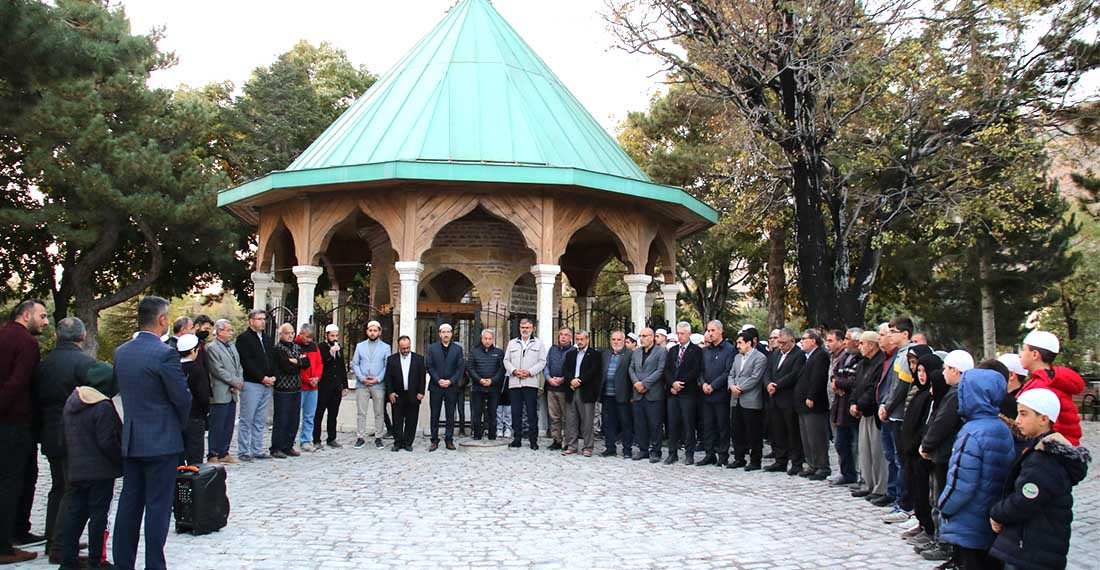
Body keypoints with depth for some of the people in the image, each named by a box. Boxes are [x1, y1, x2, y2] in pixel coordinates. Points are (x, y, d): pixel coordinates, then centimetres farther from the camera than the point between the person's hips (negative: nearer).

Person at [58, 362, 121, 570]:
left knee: (73, 513, 11)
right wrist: (122, 460, -6)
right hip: (101, 471, -7)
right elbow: (108, 442, -18)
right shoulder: (104, 407, -17)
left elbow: (67, 438, 18)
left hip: (76, 470, 7)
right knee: (98, 514, 0)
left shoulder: (71, 403, 9)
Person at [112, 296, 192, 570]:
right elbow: (182, 397, -13)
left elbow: (122, 390, 12)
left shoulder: (120, 352, 5)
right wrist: (180, 424, 6)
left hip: (130, 439, 7)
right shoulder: (165, 353, -17)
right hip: (161, 440, -7)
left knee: (129, 502, 14)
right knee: (158, 505, 1)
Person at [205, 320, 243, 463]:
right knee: (217, 426, -3)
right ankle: (213, 455, 3)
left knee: (228, 426, 11)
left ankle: (223, 453, 18)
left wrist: (239, 383, 0)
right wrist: (236, 382, -12)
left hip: (232, 393, 8)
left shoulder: (232, 346, 17)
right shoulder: (212, 348, -8)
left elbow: (239, 366, 17)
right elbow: (218, 370, -15)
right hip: (220, 394, -8)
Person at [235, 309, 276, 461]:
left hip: (267, 384, 7)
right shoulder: (243, 338, -4)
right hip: (251, 384, -7)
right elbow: (246, 362, -13)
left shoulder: (267, 339, 20)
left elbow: (273, 360, 18)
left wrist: (273, 377, 1)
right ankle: (244, 452, 2)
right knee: (246, 420, -3)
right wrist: (262, 378, -14)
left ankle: (257, 450, 14)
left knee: (260, 421, 9)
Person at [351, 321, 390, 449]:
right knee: (361, 413, 2)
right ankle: (360, 437, 8)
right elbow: (354, 364, 6)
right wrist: (361, 378, -8)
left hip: (378, 385, -1)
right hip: (362, 385, 1)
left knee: (379, 413, 3)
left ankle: (378, 437, 10)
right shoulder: (360, 346, 11)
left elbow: (387, 366, 0)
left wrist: (378, 379, -11)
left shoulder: (386, 347, 6)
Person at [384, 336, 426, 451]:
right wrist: (390, 392, -5)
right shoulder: (392, 359, 4)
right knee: (397, 422, 4)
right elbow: (387, 377, 3)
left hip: (413, 396, 0)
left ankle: (408, 443, 12)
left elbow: (422, 376, 2)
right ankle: (398, 443, 12)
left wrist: (421, 392, -4)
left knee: (411, 421, 3)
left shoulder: (419, 359, 4)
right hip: (397, 396, 0)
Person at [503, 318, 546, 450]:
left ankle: (533, 440, 3)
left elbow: (542, 362, 1)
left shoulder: (538, 343, 9)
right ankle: (516, 438, 11)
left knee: (532, 413, -2)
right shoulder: (512, 343, 17)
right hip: (514, 383, 3)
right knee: (516, 413, 4)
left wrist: (530, 372, -12)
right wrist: (514, 371, -7)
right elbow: (506, 360, 11)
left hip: (531, 382, -2)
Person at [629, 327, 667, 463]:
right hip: (638, 394, 5)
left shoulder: (661, 351, -2)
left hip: (653, 394, -5)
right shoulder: (636, 352, 17)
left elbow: (660, 370, -10)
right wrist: (636, 383, -6)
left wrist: (645, 384, -14)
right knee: (639, 424, 8)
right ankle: (643, 450, 18)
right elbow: (631, 369, 12)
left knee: (654, 424, -2)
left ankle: (655, 451, 7)